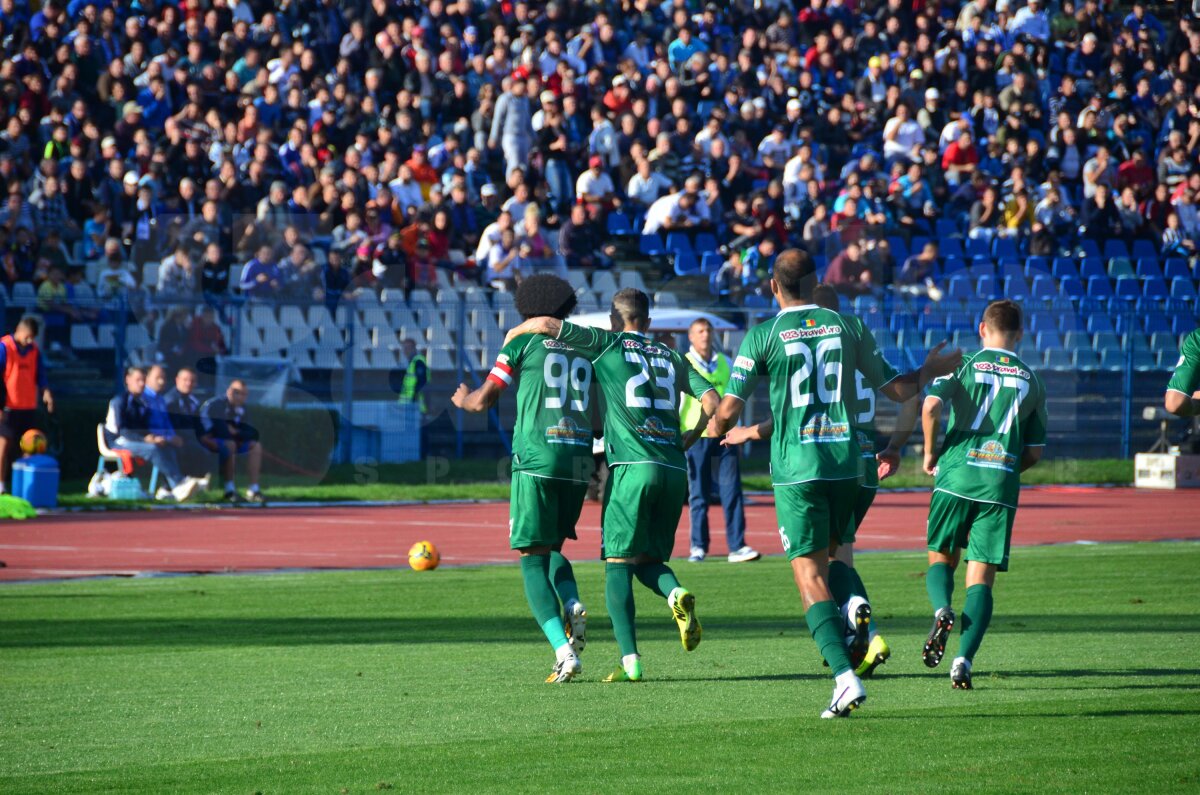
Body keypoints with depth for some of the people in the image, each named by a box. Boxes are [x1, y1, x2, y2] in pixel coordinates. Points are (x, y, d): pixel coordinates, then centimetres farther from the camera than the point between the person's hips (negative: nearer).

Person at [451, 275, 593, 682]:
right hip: (579, 459, 4)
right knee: (552, 546, 23)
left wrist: (463, 399, 27)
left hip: (536, 457, -4)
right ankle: (573, 605, -8)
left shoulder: (524, 343, 5)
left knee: (533, 559, -1)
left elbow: (483, 400, 5)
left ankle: (564, 650, -17)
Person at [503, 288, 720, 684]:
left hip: (631, 465, -4)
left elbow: (548, 324, 0)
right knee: (649, 559, 16)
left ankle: (630, 660, -13)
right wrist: (688, 440, 22)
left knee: (618, 563, -2)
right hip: (674, 469, 4)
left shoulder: (607, 344, 7)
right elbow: (711, 399, 11)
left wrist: (515, 332, 19)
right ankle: (676, 594, -18)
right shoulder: (671, 358, 19)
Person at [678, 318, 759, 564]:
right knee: (698, 495, 1)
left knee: (732, 492, -4)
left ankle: (737, 546, -4)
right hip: (695, 436, -3)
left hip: (724, 436, 3)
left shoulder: (726, 363, 10)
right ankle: (699, 546, 9)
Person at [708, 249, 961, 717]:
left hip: (794, 466, -3)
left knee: (810, 576, -3)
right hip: (845, 460, 3)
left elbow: (728, 410, -3)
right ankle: (855, 606, -5)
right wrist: (931, 371, 34)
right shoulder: (847, 326, 6)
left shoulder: (763, 336, -2)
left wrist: (719, 430, 21)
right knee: (834, 551, 27)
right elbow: (896, 390, 14)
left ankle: (845, 677, -17)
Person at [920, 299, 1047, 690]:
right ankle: (964, 659, -15)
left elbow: (931, 406, -12)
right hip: (1002, 486, 1)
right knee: (981, 579, 2)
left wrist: (930, 453, 4)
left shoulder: (964, 364, 4)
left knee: (941, 558, 16)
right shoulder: (1031, 380, 13)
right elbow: (1035, 451, 14)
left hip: (956, 476, -1)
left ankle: (942, 610, -16)